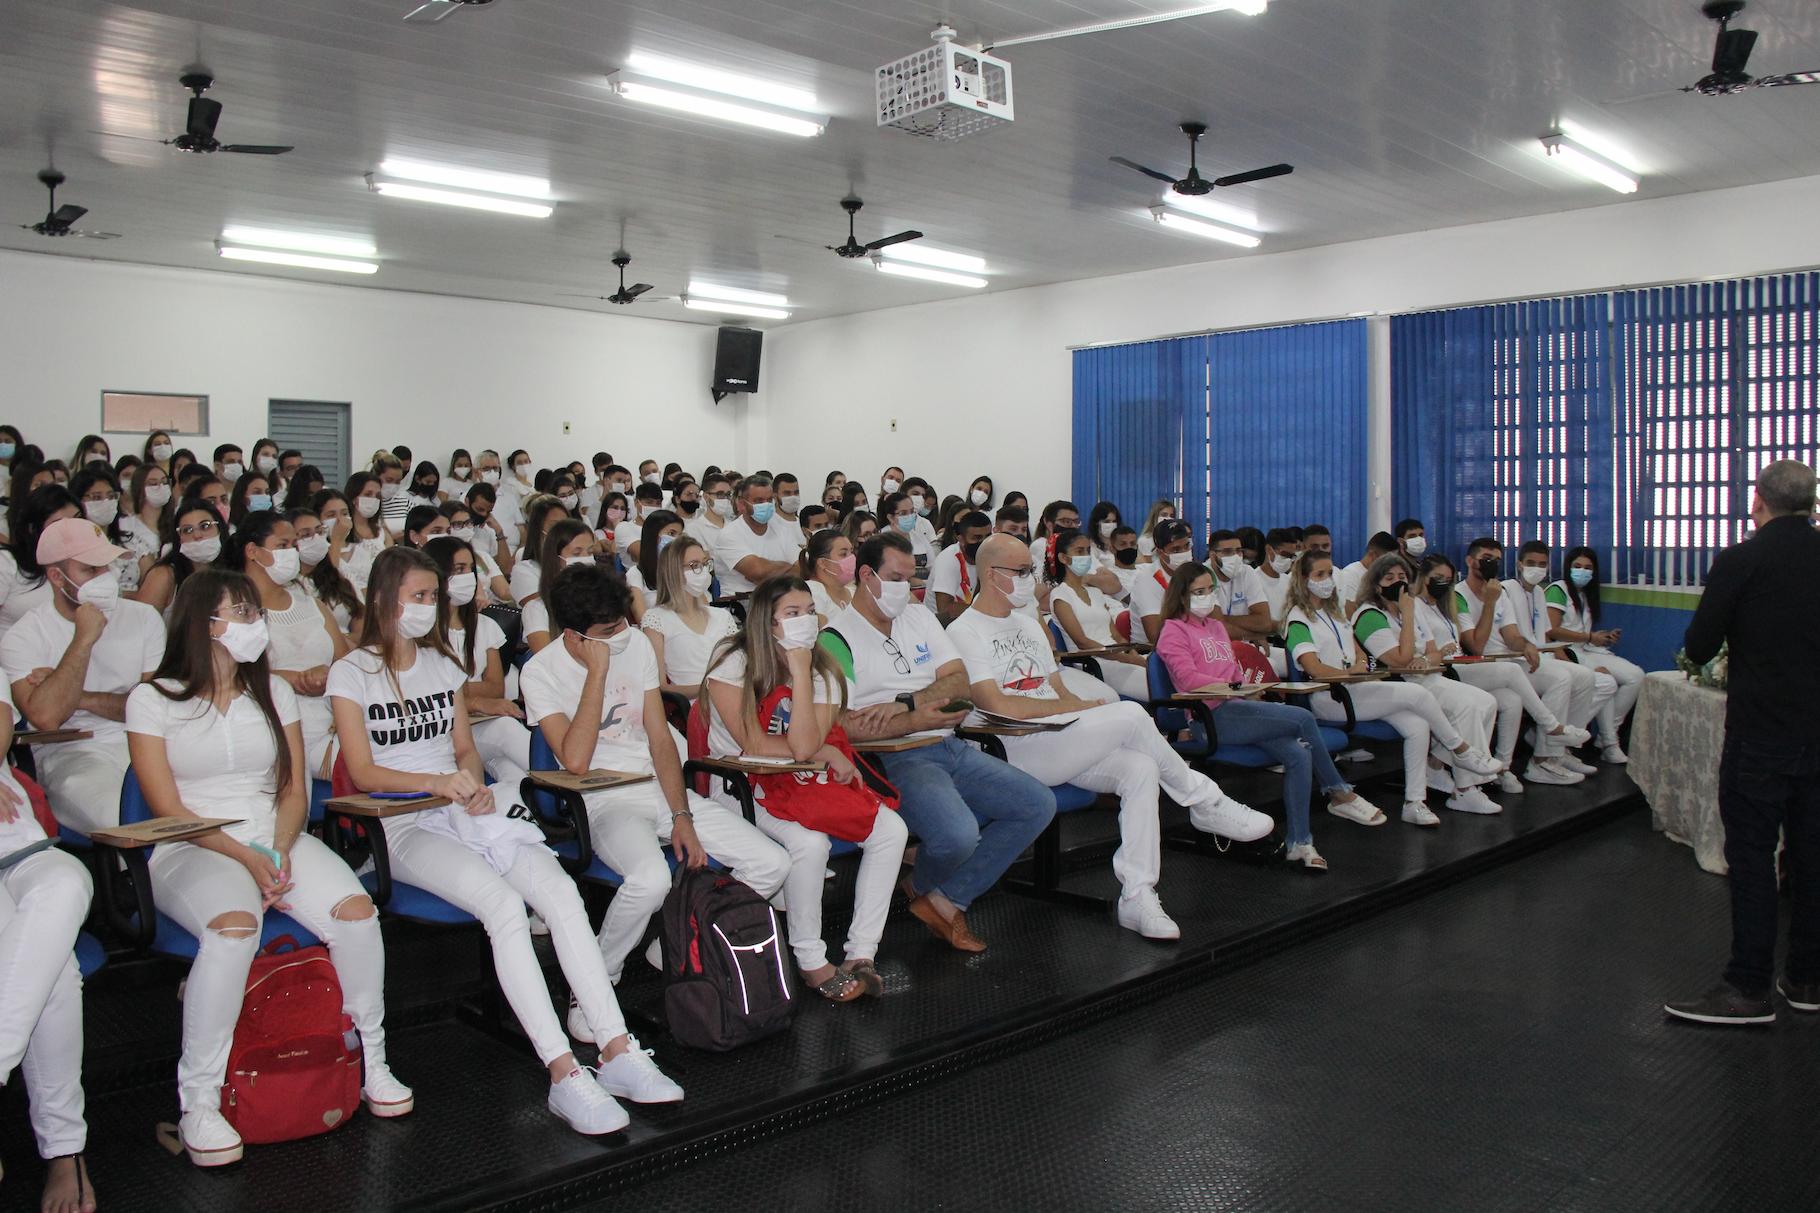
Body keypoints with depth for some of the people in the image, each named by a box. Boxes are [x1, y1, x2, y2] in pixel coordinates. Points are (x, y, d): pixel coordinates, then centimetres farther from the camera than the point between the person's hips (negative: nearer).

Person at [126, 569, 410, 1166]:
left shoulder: (272, 691, 15)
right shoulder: (154, 699, 2)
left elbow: (294, 788, 11)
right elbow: (168, 808, -5)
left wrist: (280, 848, -9)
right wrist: (245, 857, -16)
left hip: (277, 840, 4)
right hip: (193, 849, -4)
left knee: (356, 909, -25)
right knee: (234, 926, -37)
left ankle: (372, 1065, -8)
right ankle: (198, 1102, -24)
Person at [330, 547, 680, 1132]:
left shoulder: (444, 664, 21)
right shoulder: (352, 673, 3)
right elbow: (363, 772, -4)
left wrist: (474, 786, -3)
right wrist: (436, 782, -20)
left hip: (468, 812, 5)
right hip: (404, 827, -5)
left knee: (562, 891, -23)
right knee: (503, 903, -32)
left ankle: (617, 1051, -26)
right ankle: (563, 1073, -34)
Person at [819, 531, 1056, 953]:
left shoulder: (920, 618, 18)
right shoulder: (837, 638, -4)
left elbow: (959, 681, 6)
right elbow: (840, 725, -14)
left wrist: (903, 704, -11)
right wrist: (915, 722, -17)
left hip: (951, 748, 8)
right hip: (896, 761, -8)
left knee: (1039, 804, -7)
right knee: (958, 834, -33)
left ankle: (946, 899, -2)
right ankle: (923, 885, 6)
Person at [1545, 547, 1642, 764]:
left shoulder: (1585, 595, 25)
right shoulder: (1557, 590, -2)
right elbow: (1552, 631, -14)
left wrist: (1604, 637, 0)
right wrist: (1589, 637, -10)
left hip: (1587, 650, 8)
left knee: (1636, 676, -13)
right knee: (1605, 679, -32)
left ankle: (1607, 735, -11)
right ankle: (1609, 744, -21)